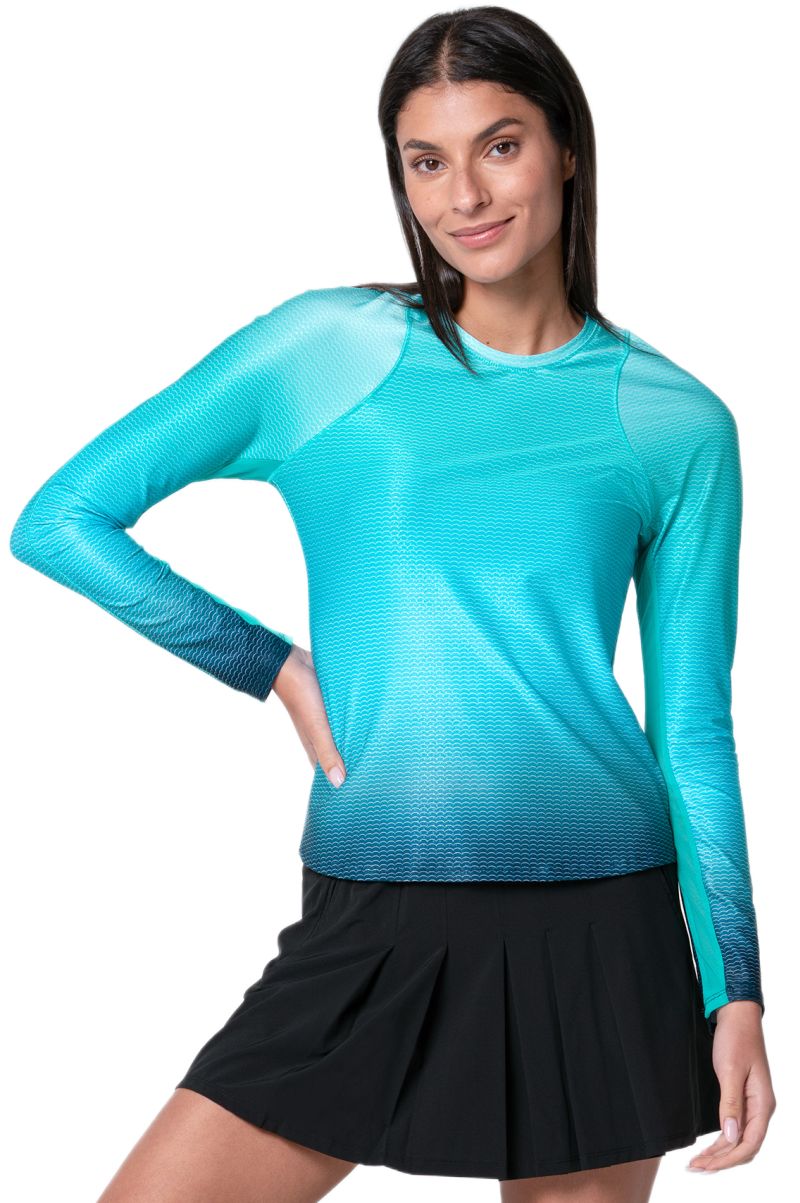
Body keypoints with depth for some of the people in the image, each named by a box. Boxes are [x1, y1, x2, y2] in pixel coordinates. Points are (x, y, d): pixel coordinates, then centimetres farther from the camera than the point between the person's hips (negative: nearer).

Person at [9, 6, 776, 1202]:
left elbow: (692, 729, 6)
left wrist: (735, 990, 2)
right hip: (370, 933, 0)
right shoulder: (323, 351, 1)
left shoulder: (676, 422, 4)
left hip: (599, 929, 0)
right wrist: (276, 667, -1)